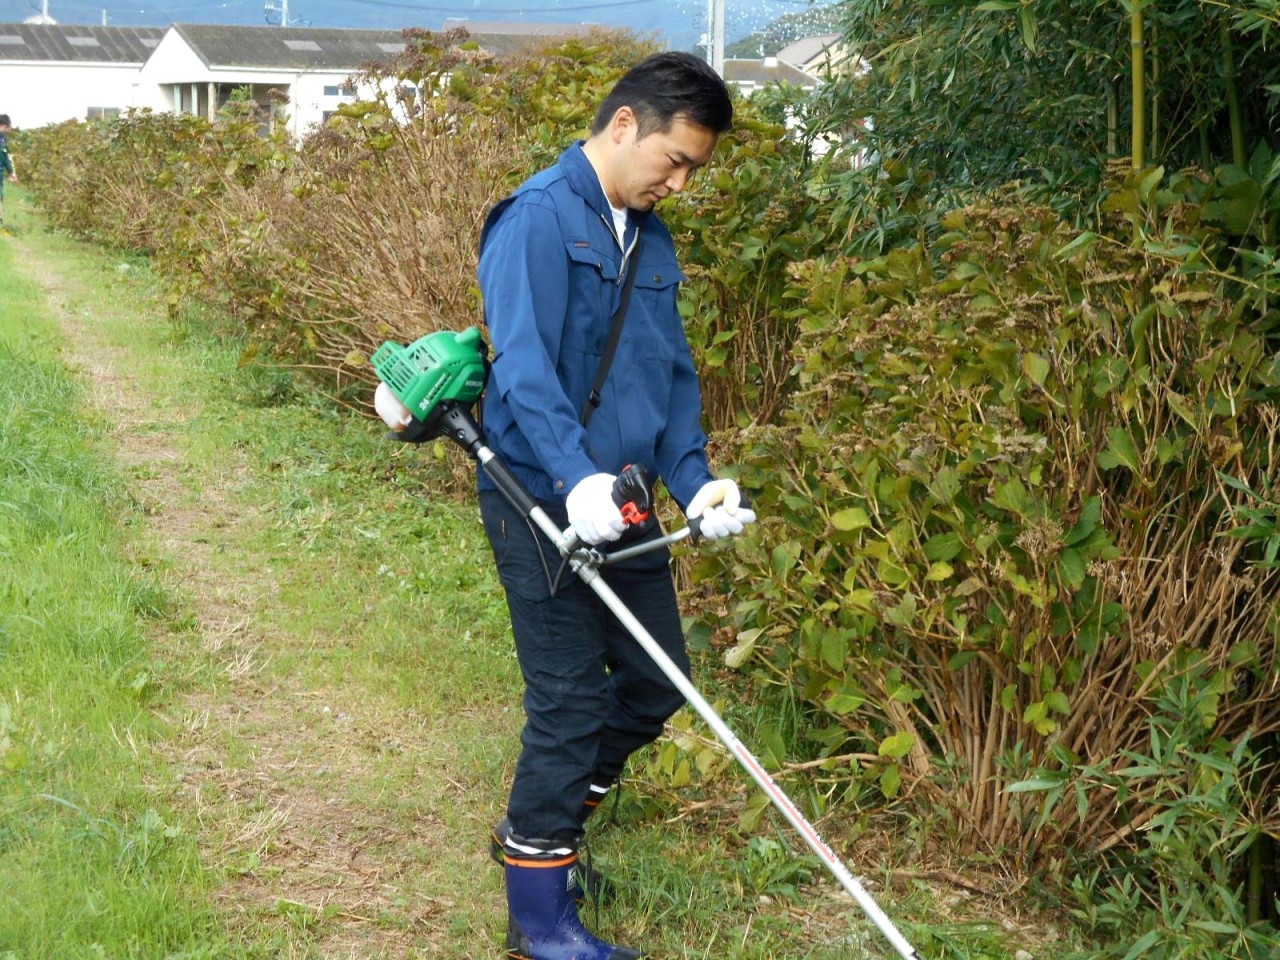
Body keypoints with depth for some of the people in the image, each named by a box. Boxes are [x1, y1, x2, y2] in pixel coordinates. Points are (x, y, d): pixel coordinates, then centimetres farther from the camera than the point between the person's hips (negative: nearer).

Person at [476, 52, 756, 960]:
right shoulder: (538, 219, -14)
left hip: (624, 507, 8)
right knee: (572, 704, -4)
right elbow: (523, 366, -25)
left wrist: (695, 479, -2)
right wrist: (577, 478, -37)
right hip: (545, 506, -8)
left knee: (656, 688, 14)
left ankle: (541, 829, 35)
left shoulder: (651, 240, 12)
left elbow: (674, 372, 13)